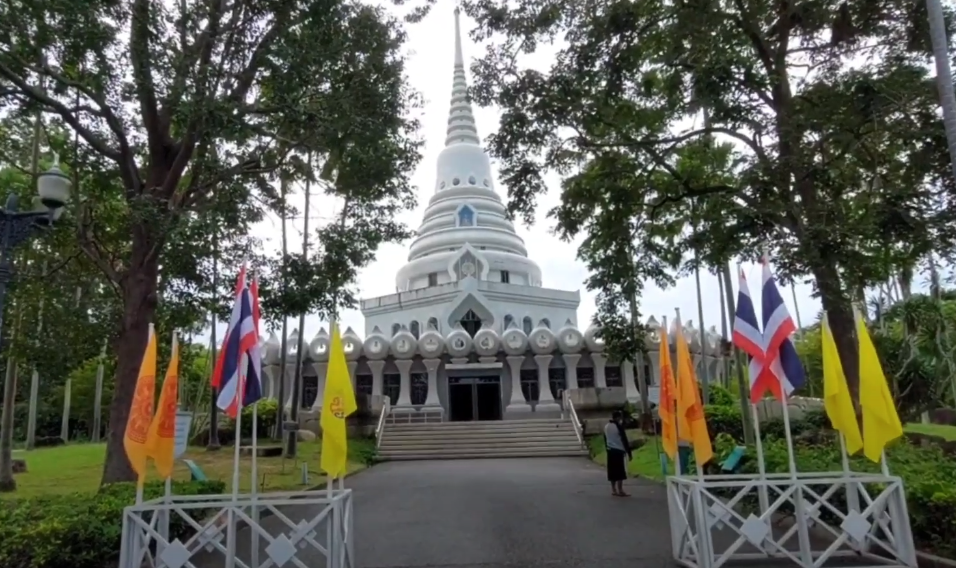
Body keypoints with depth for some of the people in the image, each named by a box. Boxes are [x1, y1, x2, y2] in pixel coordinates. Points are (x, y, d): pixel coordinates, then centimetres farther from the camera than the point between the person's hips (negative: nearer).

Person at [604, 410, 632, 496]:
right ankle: (620, 491, -6)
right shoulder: (619, 426, -12)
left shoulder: (606, 427, 11)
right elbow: (624, 439, -12)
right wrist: (629, 452, -9)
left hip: (610, 451, 7)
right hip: (619, 451, -7)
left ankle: (613, 490, 14)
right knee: (620, 471, -4)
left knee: (612, 471, 10)